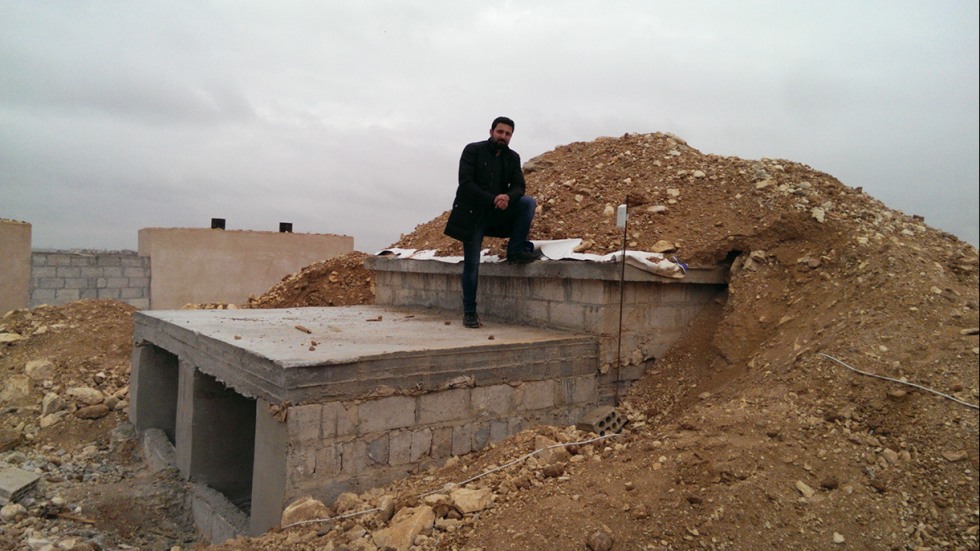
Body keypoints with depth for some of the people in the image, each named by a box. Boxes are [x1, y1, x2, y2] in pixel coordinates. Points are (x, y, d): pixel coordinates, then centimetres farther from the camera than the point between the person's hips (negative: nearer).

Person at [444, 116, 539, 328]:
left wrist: (507, 197, -26)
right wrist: (492, 199, -26)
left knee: (528, 202, -18)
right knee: (471, 264, -4)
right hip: (472, 214, -4)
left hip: (498, 212, 4)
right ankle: (469, 312, 8)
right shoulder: (473, 150, -6)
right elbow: (466, 182, -16)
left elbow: (518, 187, -1)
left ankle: (516, 249, -11)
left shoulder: (513, 158, 6)